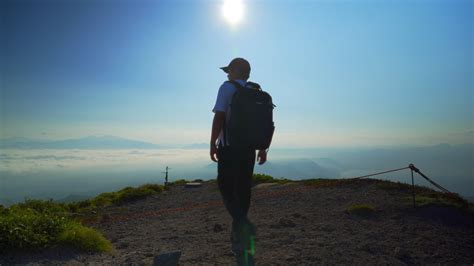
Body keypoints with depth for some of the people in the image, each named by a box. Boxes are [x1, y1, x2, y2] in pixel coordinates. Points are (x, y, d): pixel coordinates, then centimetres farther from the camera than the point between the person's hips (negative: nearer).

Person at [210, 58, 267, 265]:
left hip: (229, 147, -5)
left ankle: (243, 225, -15)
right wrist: (263, 149, 15)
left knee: (226, 189, 5)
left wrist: (212, 144, -11)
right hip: (248, 149, 5)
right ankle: (238, 233, 21)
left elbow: (219, 117, -15)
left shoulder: (227, 88, -4)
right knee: (242, 190, 12)